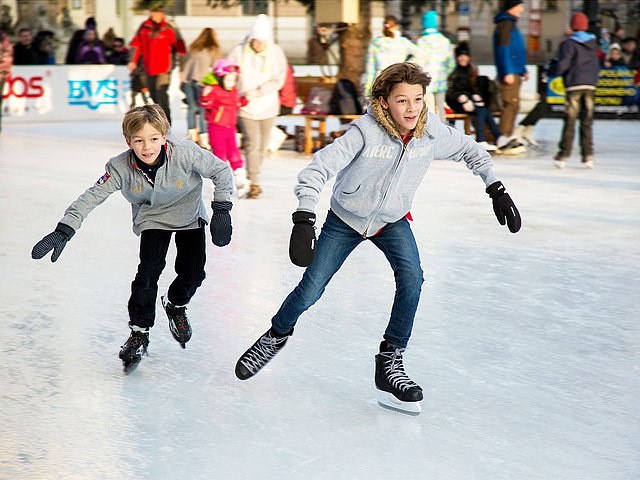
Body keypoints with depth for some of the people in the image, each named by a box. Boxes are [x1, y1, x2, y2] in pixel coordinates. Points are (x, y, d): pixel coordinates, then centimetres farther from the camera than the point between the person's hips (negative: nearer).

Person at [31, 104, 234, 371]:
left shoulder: (185, 154, -32)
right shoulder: (121, 168, -28)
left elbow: (221, 170, -20)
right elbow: (91, 197, -26)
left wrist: (221, 210, -24)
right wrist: (63, 231, -34)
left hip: (189, 215, 0)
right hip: (152, 219, 0)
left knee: (193, 272, -7)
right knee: (149, 269, -17)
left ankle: (175, 305, 28)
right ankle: (139, 333, -2)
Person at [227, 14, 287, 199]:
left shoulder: (276, 52, -5)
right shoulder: (238, 52, -7)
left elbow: (278, 81, -9)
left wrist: (256, 92, -18)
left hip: (267, 106, 2)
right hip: (246, 107, -2)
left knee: (263, 146, 10)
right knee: (253, 144, -14)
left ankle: (253, 177, 27)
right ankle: (254, 183, -11)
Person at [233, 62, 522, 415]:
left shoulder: (432, 132, -19)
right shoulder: (366, 131, -32)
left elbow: (469, 151, 2)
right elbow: (318, 169, -36)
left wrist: (496, 189, -2)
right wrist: (304, 221, -46)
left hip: (392, 221, 3)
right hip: (345, 220, -2)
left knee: (411, 278, -22)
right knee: (310, 290, 0)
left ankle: (389, 363, -9)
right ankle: (277, 335, 32)